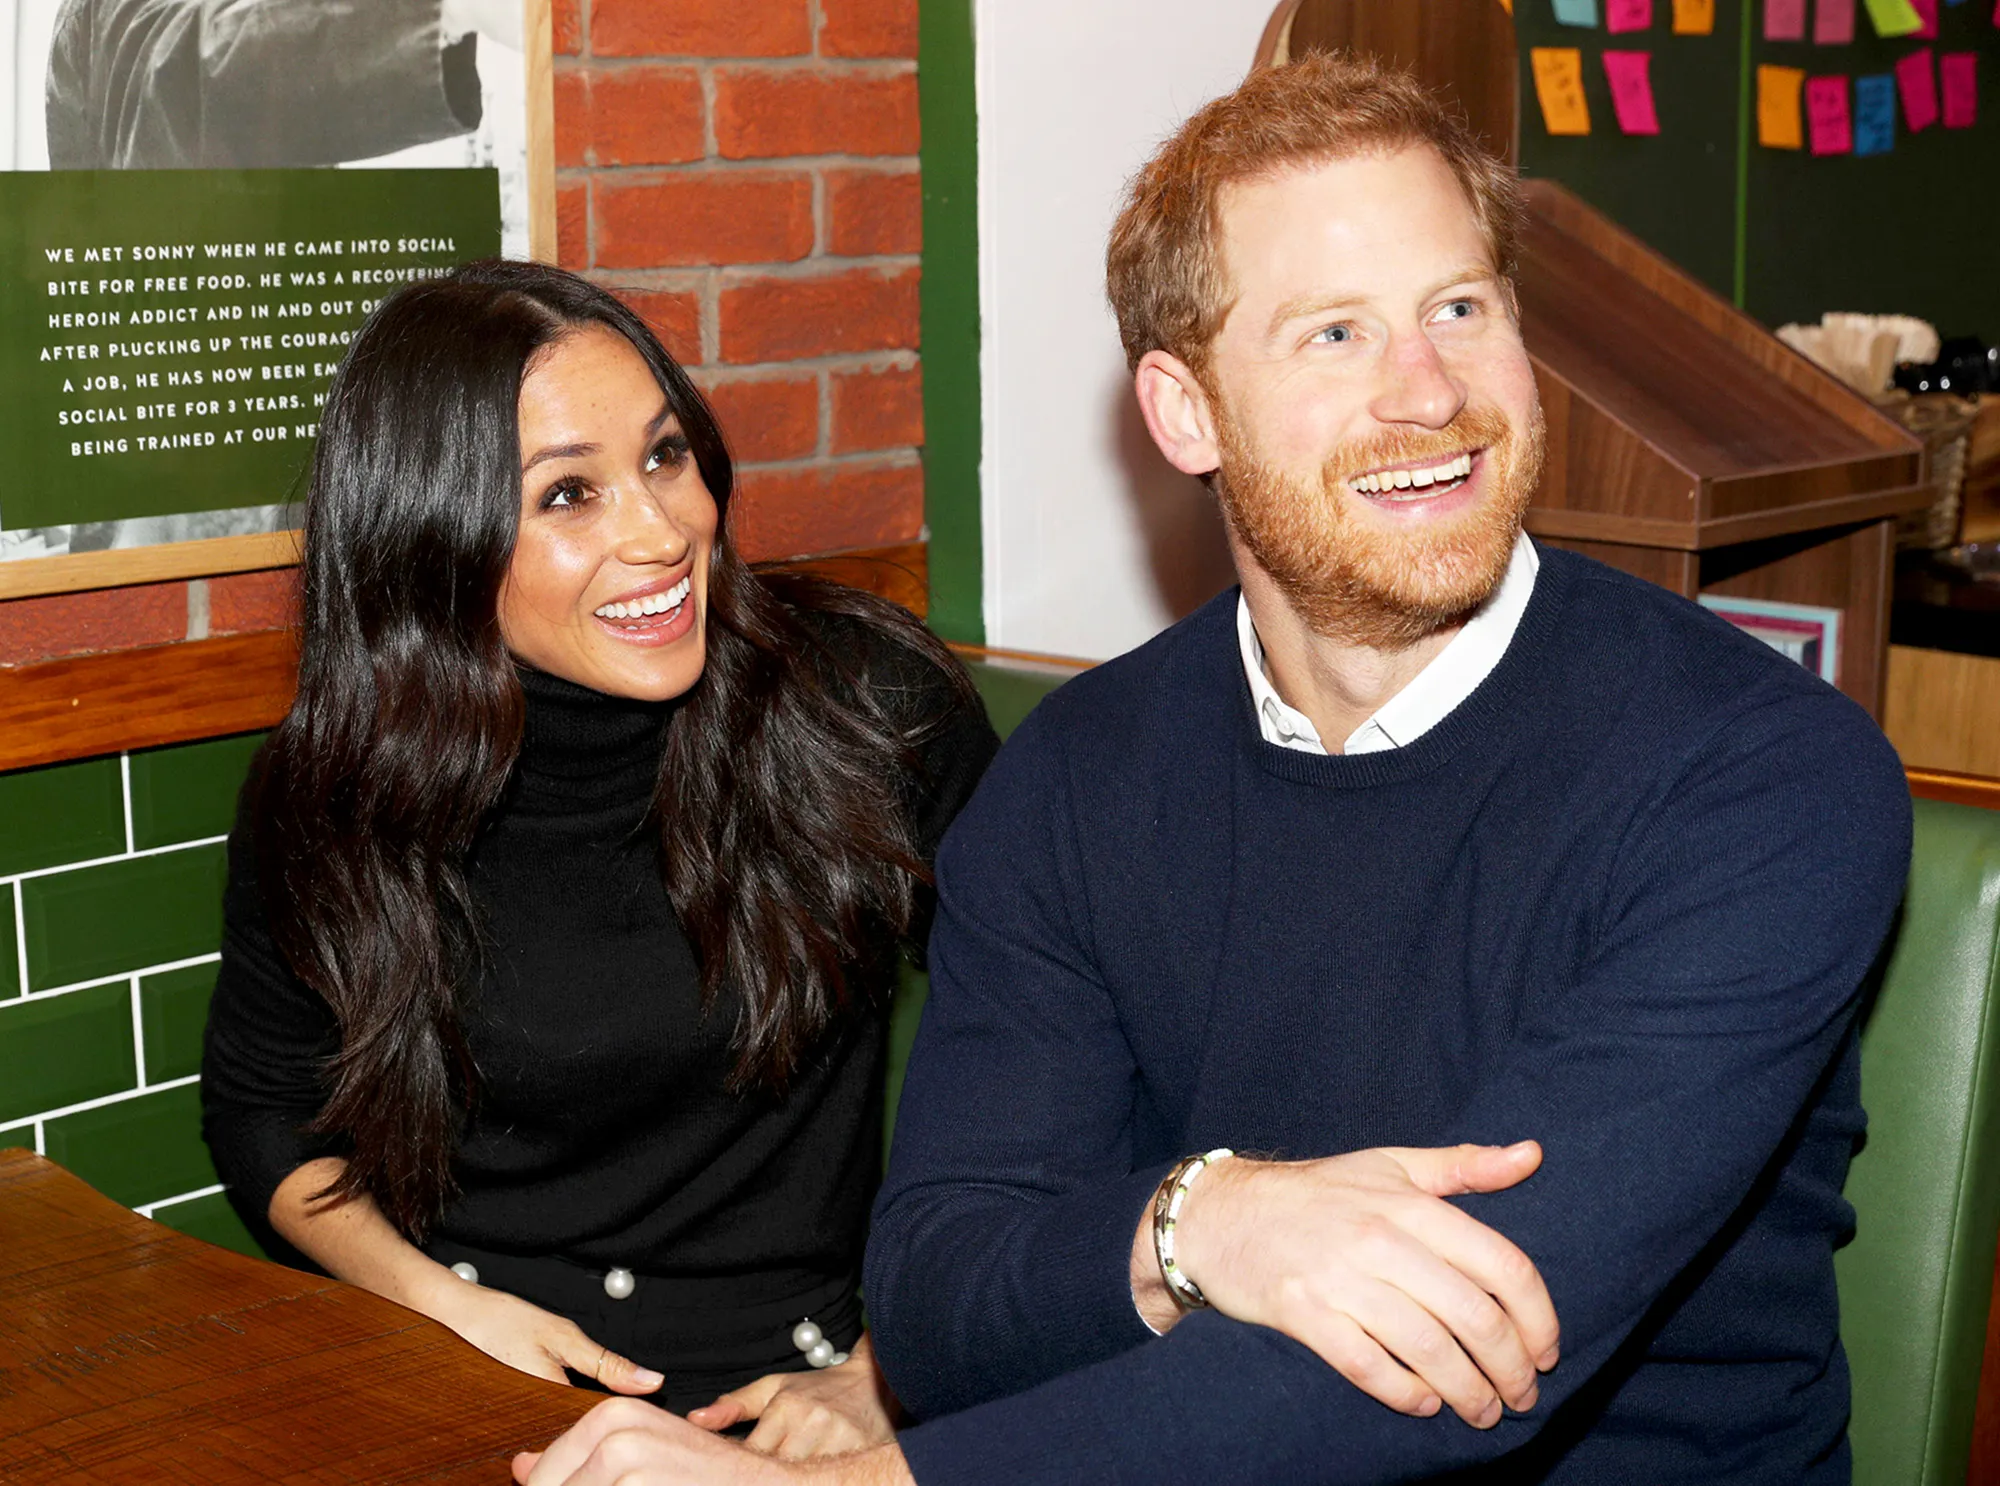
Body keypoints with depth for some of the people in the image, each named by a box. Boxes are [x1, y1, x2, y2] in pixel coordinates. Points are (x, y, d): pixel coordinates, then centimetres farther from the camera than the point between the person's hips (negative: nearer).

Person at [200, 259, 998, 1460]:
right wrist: (435, 1300, -6)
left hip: (775, 1395, 0)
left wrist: (878, 1371, -6)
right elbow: (264, 1109, 11)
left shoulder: (867, 703, -8)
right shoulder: (326, 806, -4)